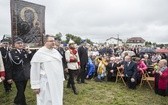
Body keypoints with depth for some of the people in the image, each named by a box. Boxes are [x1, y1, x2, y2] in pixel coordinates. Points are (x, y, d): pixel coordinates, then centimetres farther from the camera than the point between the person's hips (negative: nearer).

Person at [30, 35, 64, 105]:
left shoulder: (56, 52, 7)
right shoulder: (39, 54, -12)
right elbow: (35, 70, -11)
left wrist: (62, 78, 16)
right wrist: (35, 86, -9)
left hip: (57, 82, 6)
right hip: (46, 84, -6)